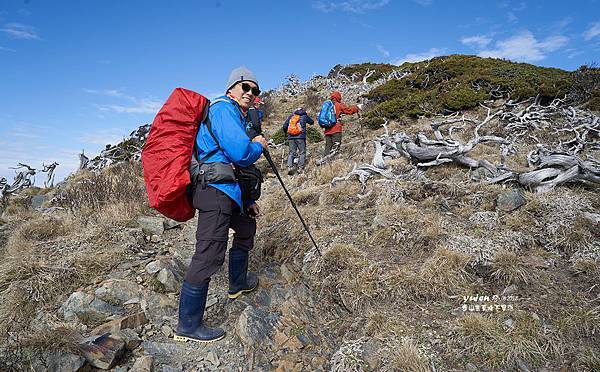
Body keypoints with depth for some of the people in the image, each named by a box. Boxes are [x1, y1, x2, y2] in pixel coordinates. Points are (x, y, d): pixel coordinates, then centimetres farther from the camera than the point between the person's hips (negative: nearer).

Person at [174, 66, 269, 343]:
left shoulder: (238, 116, 26)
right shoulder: (223, 108, -6)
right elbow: (241, 153, -21)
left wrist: (247, 200, 25)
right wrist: (258, 145, 2)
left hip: (228, 190, 11)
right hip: (216, 190, -11)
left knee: (246, 227, 28)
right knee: (209, 256, -10)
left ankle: (238, 284, 45)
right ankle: (188, 326, 3)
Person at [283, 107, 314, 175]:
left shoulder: (291, 116, 17)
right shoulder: (304, 116, 11)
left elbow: (284, 126, 13)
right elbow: (312, 122, 26)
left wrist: (285, 132, 32)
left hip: (291, 137, 3)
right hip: (300, 137, -3)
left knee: (291, 152, 7)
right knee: (302, 152, 4)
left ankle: (290, 167, -7)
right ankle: (300, 168, -5)